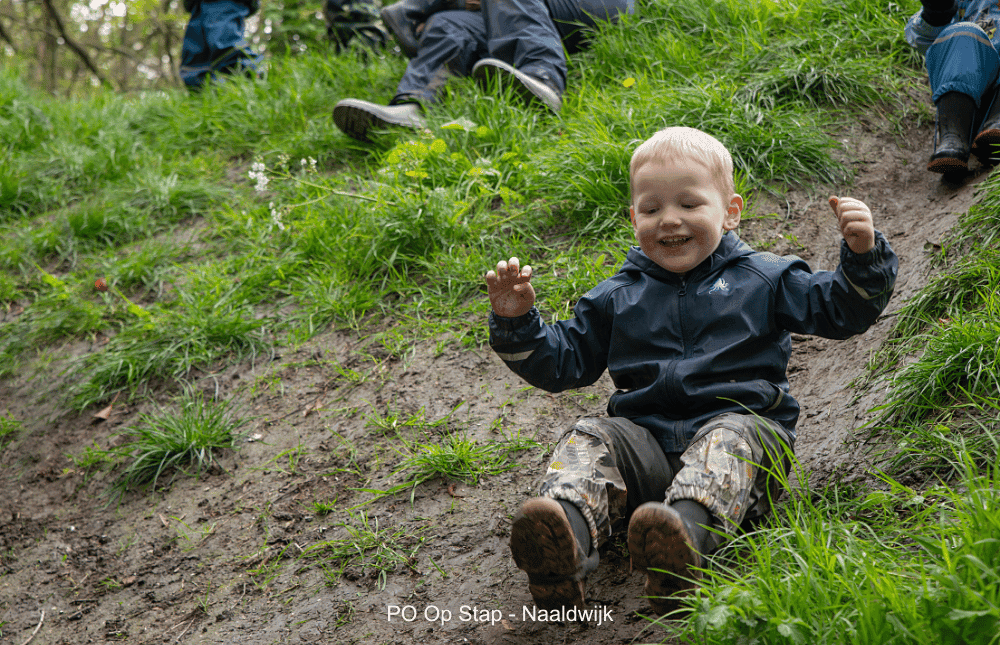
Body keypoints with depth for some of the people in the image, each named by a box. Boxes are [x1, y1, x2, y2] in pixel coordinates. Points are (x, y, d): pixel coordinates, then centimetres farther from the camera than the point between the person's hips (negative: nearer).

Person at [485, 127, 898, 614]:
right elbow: (562, 362, 22)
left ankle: (685, 539, -66)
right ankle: (567, 537, -55)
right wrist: (516, 322, 6)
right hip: (645, 442, 3)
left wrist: (863, 255, -8)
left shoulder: (763, 278, 13)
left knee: (728, 441, -36)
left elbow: (843, 309, 10)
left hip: (742, 423, -2)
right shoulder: (618, 296, 19)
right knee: (587, 441, -24)